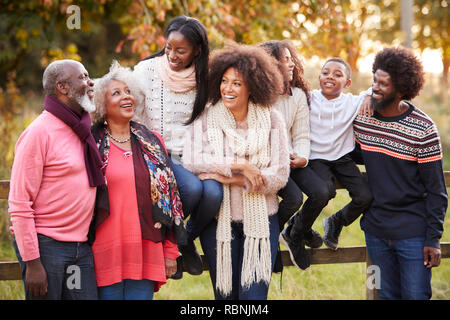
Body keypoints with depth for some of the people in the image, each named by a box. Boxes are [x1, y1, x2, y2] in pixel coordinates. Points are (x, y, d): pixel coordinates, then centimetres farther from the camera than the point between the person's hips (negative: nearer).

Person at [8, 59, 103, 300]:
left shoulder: (84, 131, 12)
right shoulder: (39, 132, -10)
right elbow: (19, 204, -13)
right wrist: (32, 262, -17)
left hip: (81, 248, 7)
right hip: (46, 244, -7)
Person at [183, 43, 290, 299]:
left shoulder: (271, 119, 1)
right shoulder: (206, 120, 0)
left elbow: (280, 174, -5)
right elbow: (190, 161, -14)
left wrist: (230, 178, -12)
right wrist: (239, 165, -18)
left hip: (261, 219, 0)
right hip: (219, 220, 0)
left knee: (254, 293, -8)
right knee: (225, 294, 6)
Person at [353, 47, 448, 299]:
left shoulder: (424, 130, -13)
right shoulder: (361, 119, 0)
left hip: (413, 232, -4)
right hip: (375, 231, 4)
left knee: (415, 296, -1)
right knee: (387, 295, 13)